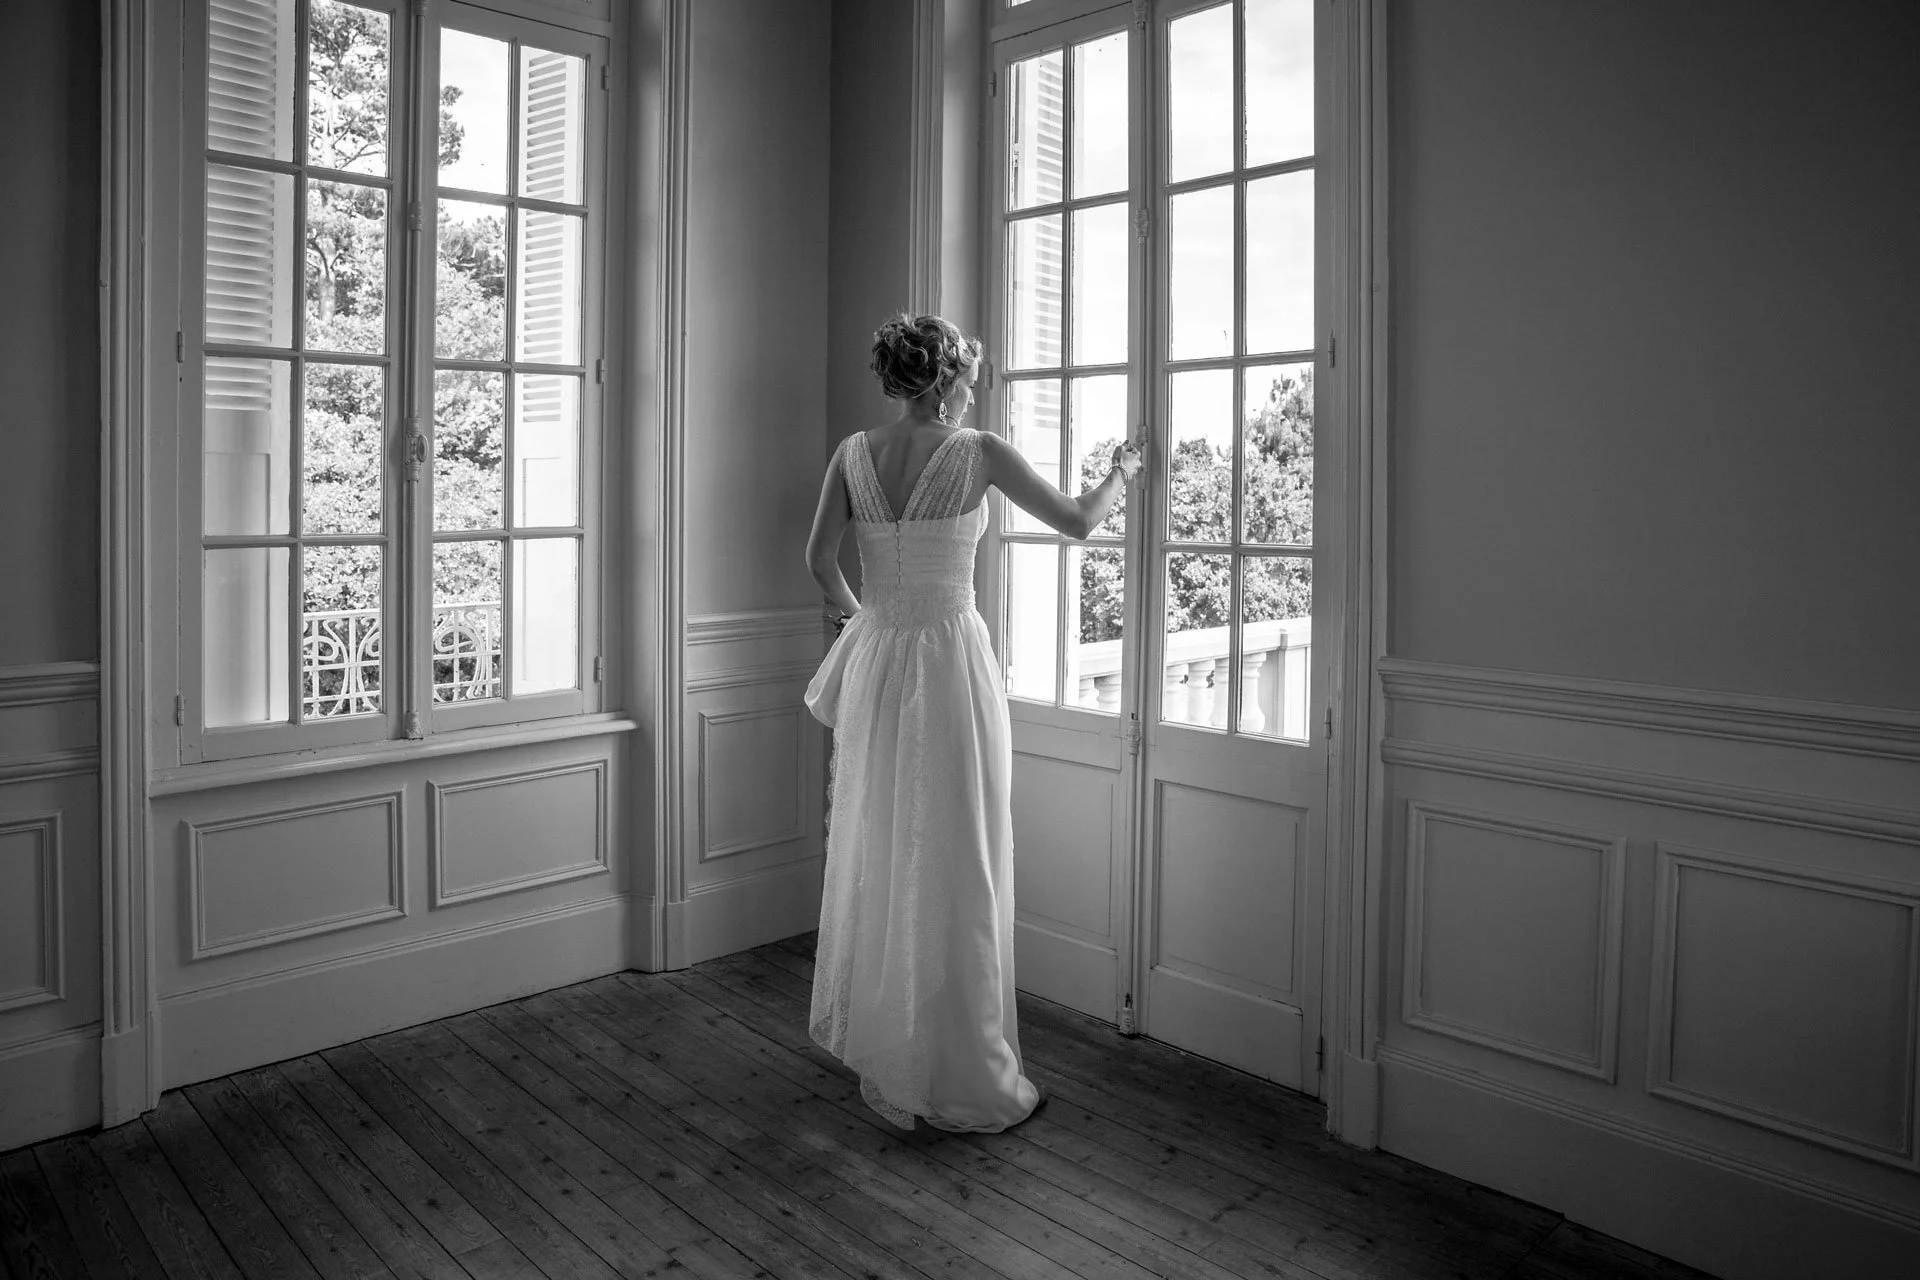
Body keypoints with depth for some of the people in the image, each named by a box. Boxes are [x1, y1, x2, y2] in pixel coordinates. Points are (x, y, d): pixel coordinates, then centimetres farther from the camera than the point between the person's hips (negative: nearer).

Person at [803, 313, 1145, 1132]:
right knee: (954, 868, 3)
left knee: (878, 855, 16)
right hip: (949, 664, -4)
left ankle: (881, 1053, 31)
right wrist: (1119, 475, 20)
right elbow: (1075, 521, 0)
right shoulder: (977, 453, -8)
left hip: (875, 665, 5)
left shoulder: (854, 454, 3)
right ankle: (960, 1081, 14)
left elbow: (819, 562, 6)